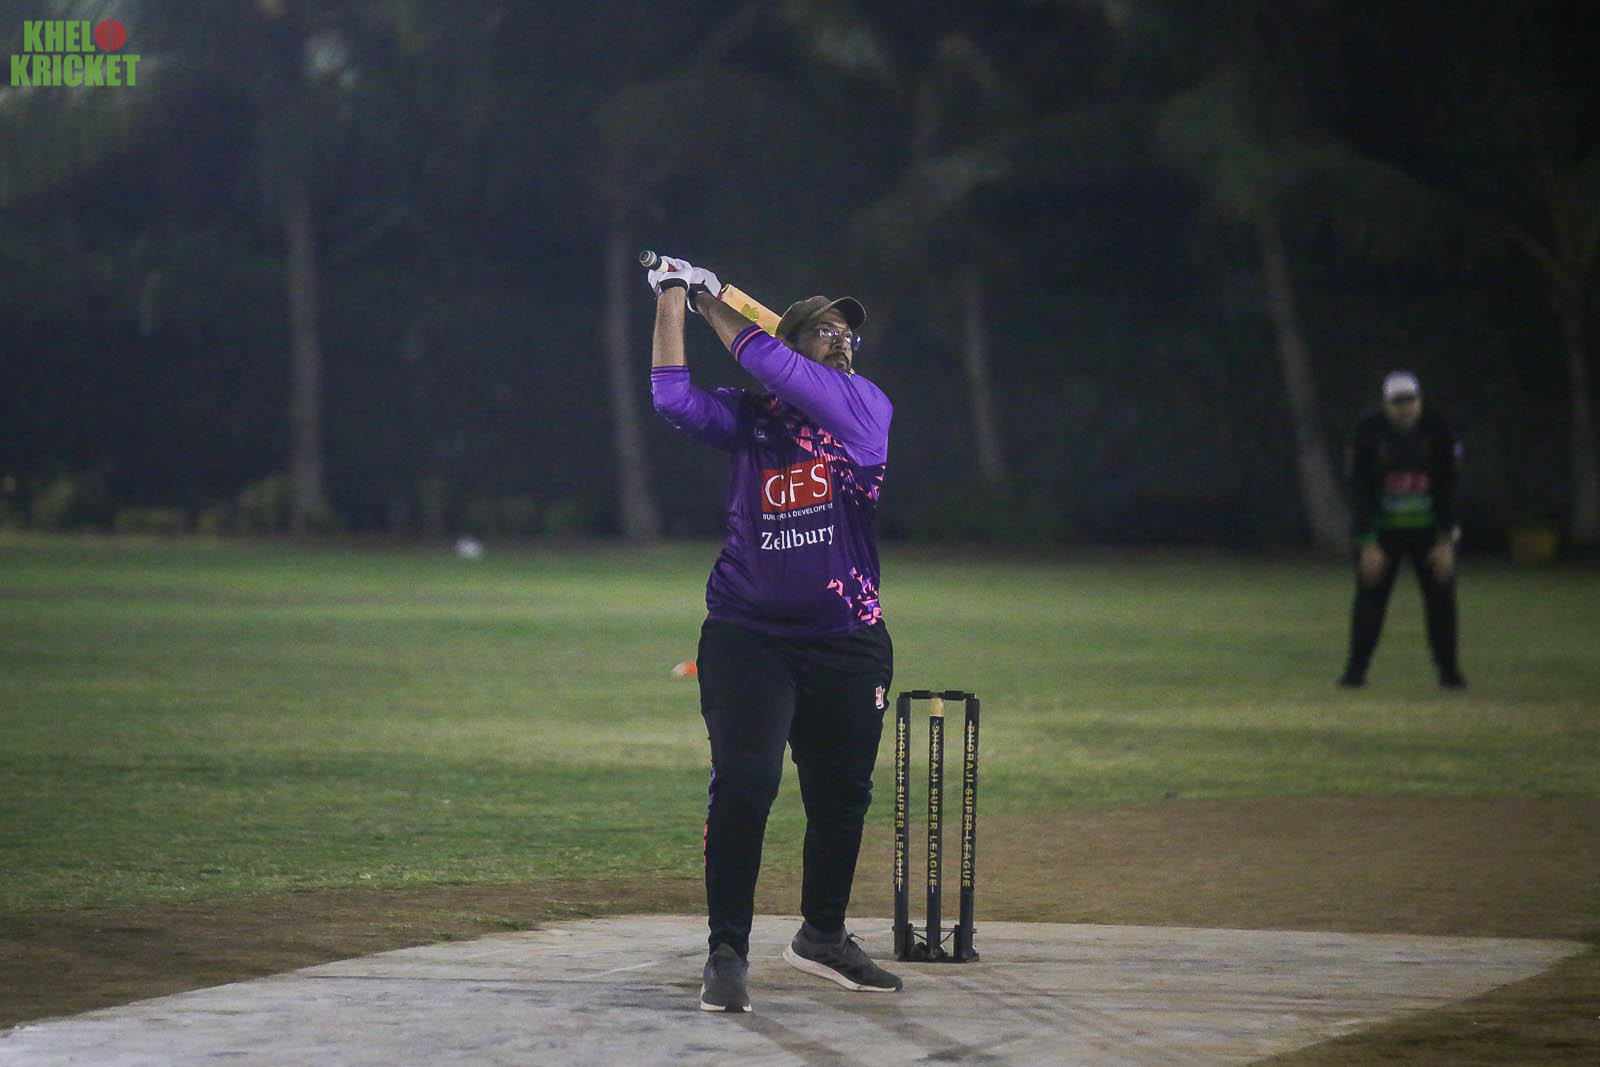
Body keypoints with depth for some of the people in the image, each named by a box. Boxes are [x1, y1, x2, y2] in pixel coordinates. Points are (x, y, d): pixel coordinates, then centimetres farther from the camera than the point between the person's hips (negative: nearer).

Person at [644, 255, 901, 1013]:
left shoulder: (866, 407, 3)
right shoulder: (749, 418, 6)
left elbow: (771, 367, -9)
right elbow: (673, 397, -9)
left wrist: (713, 304, 0)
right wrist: (672, 298, -9)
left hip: (848, 643, 2)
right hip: (748, 633, -2)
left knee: (842, 797, 11)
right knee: (743, 782, -15)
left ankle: (822, 935, 32)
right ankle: (727, 953, -9)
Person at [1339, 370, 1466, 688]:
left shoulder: (1437, 432, -9)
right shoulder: (1368, 431, -12)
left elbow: (1447, 490, -4)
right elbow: (1360, 491, -10)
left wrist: (1446, 541, -9)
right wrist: (1368, 543, -15)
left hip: (1428, 529, 1)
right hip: (1382, 529, -1)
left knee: (1441, 596, -2)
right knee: (1370, 598, -4)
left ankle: (1448, 669, 7)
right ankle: (1356, 668, 4)